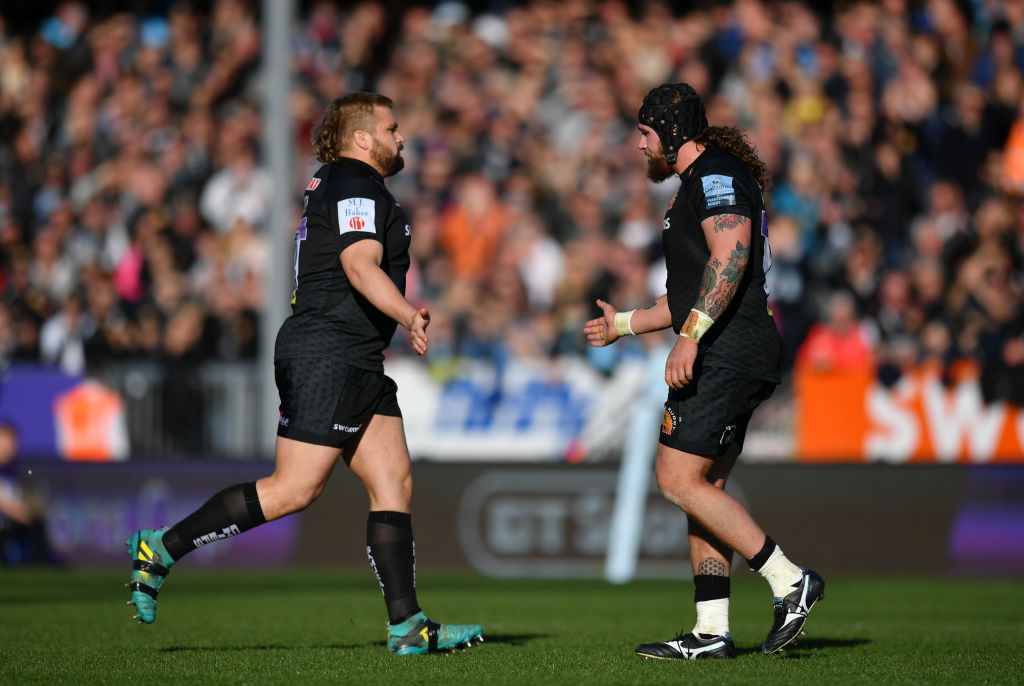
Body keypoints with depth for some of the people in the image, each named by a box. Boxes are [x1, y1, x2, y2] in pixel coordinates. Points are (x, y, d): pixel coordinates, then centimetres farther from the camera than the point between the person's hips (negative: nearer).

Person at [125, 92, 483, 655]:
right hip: (328, 357, -11)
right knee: (293, 490, -12)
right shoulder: (356, 188, -11)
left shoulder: (336, 184, 21)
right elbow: (360, 266, -28)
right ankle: (162, 548, -3)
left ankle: (408, 626, -4)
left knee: (393, 483, 2)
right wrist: (408, 315, -41)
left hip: (356, 366, 11)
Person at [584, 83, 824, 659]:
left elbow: (730, 255, -23)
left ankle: (789, 581, -12)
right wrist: (624, 324, 38)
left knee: (679, 479, -12)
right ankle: (712, 632, 6)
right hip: (732, 358, 11)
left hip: (727, 355, -11)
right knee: (704, 487, 8)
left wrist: (690, 337, -29)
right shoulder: (704, 182, 25)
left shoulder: (716, 174, -8)